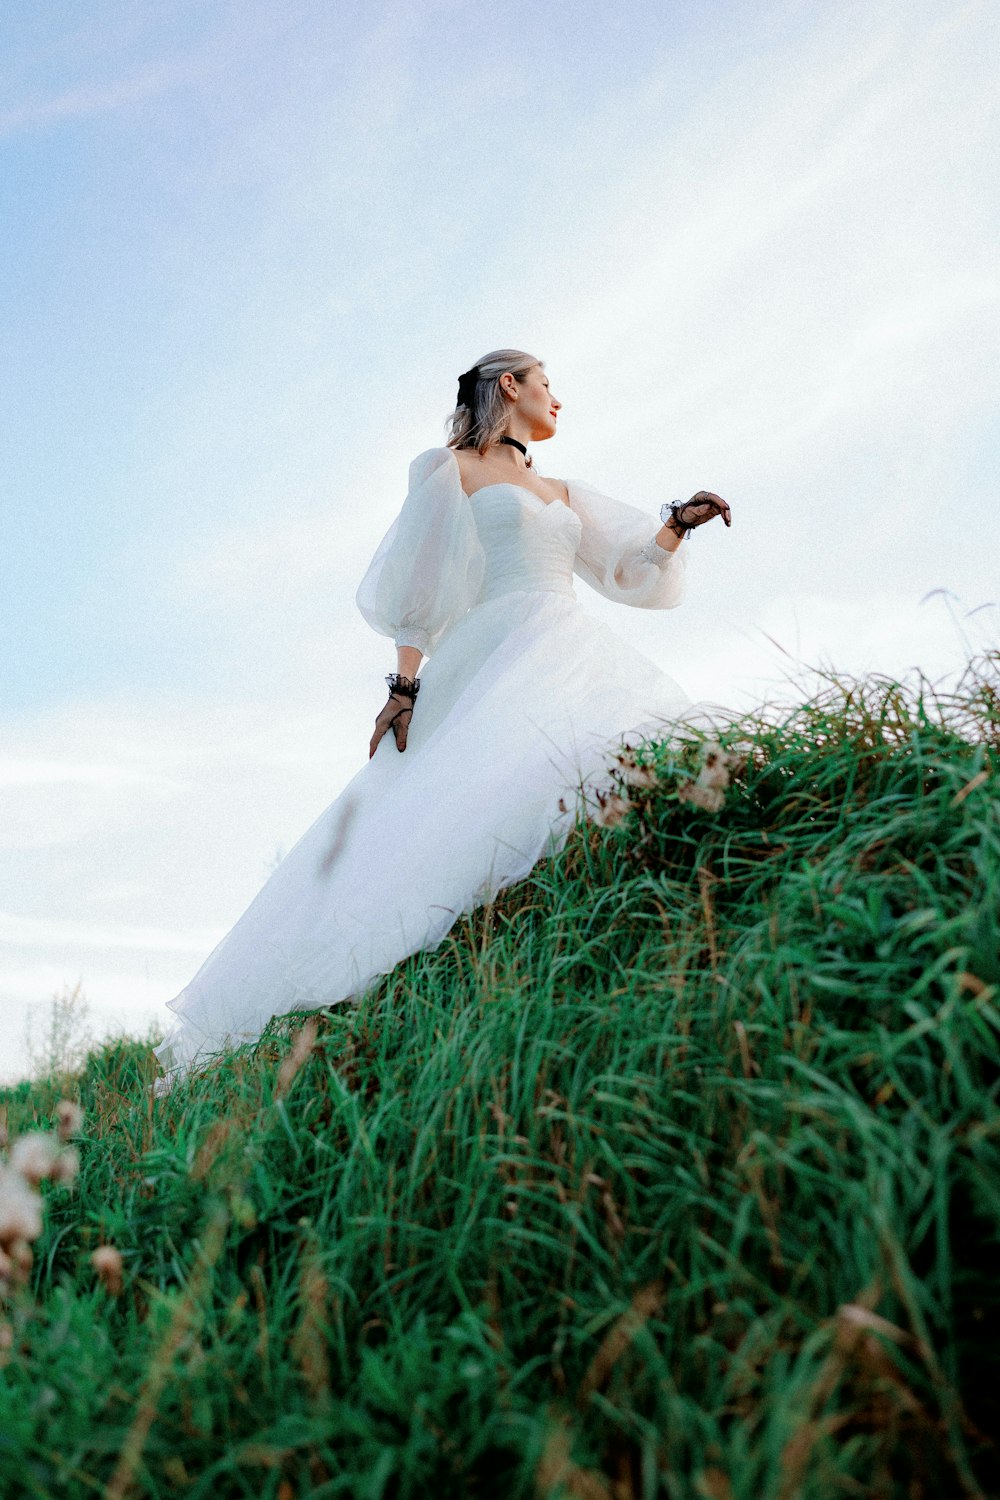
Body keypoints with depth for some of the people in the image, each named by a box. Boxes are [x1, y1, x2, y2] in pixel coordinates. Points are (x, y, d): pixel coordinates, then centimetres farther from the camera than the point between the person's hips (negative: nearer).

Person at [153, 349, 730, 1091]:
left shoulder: (565, 493, 32)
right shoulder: (453, 470, 14)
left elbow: (631, 567, 31)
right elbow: (417, 585, 4)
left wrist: (678, 524, 14)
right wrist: (405, 685, -5)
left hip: (575, 657, 8)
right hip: (498, 657, -8)